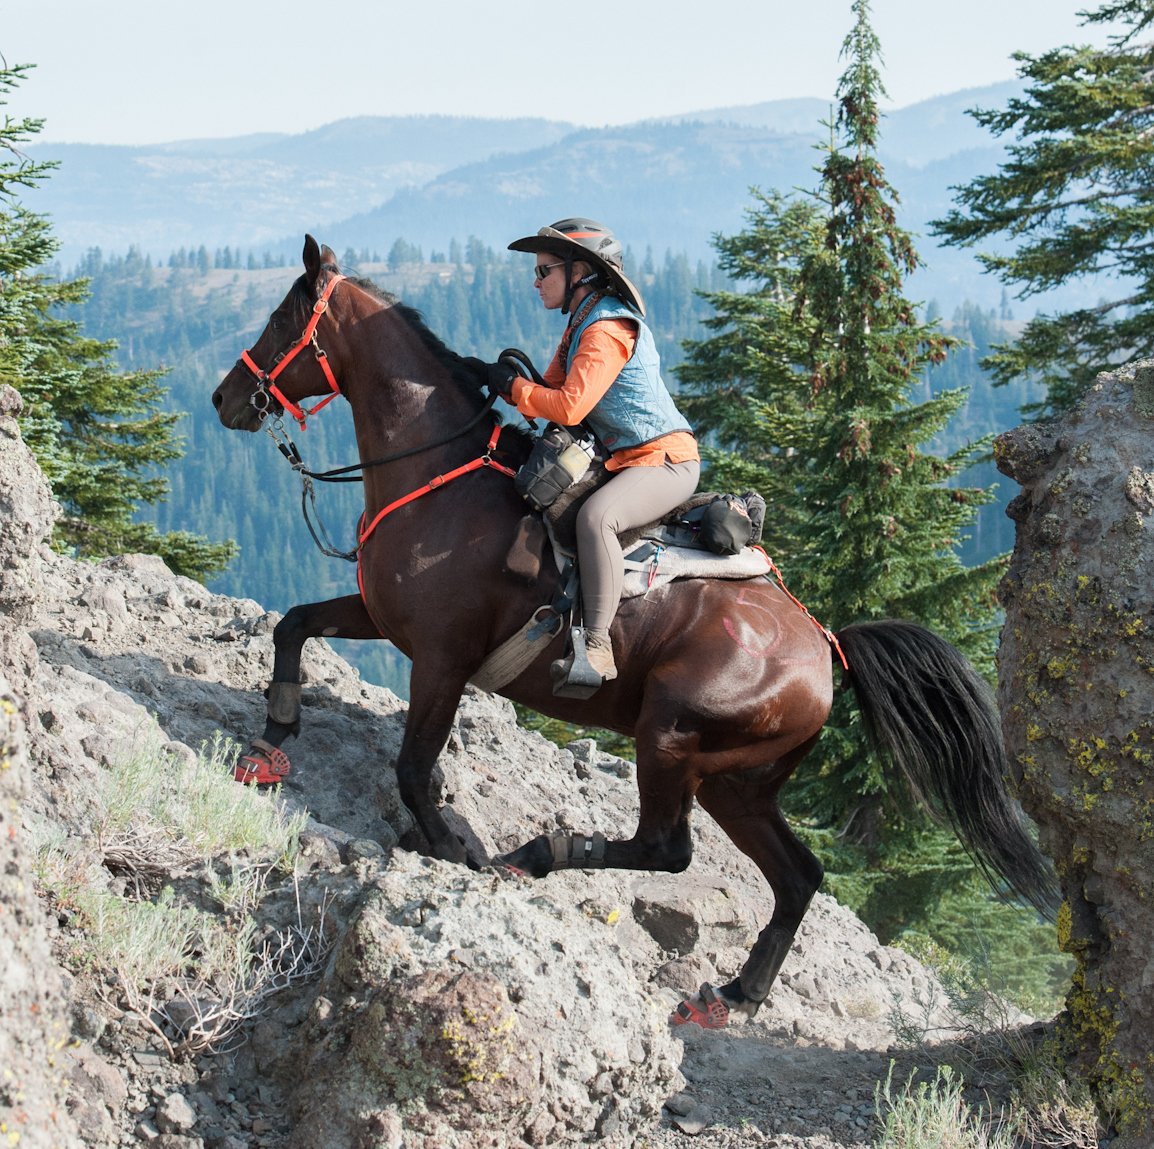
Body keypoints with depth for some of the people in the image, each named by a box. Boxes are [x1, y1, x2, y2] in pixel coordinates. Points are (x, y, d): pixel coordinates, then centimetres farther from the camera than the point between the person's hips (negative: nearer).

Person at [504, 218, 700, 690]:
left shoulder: (607, 330, -18)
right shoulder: (583, 323, 15)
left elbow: (569, 407, -26)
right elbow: (554, 390, 16)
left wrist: (515, 387, -13)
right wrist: (516, 383, -4)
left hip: (665, 459, -12)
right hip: (619, 458, 12)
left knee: (595, 516, -36)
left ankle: (596, 647, -39)